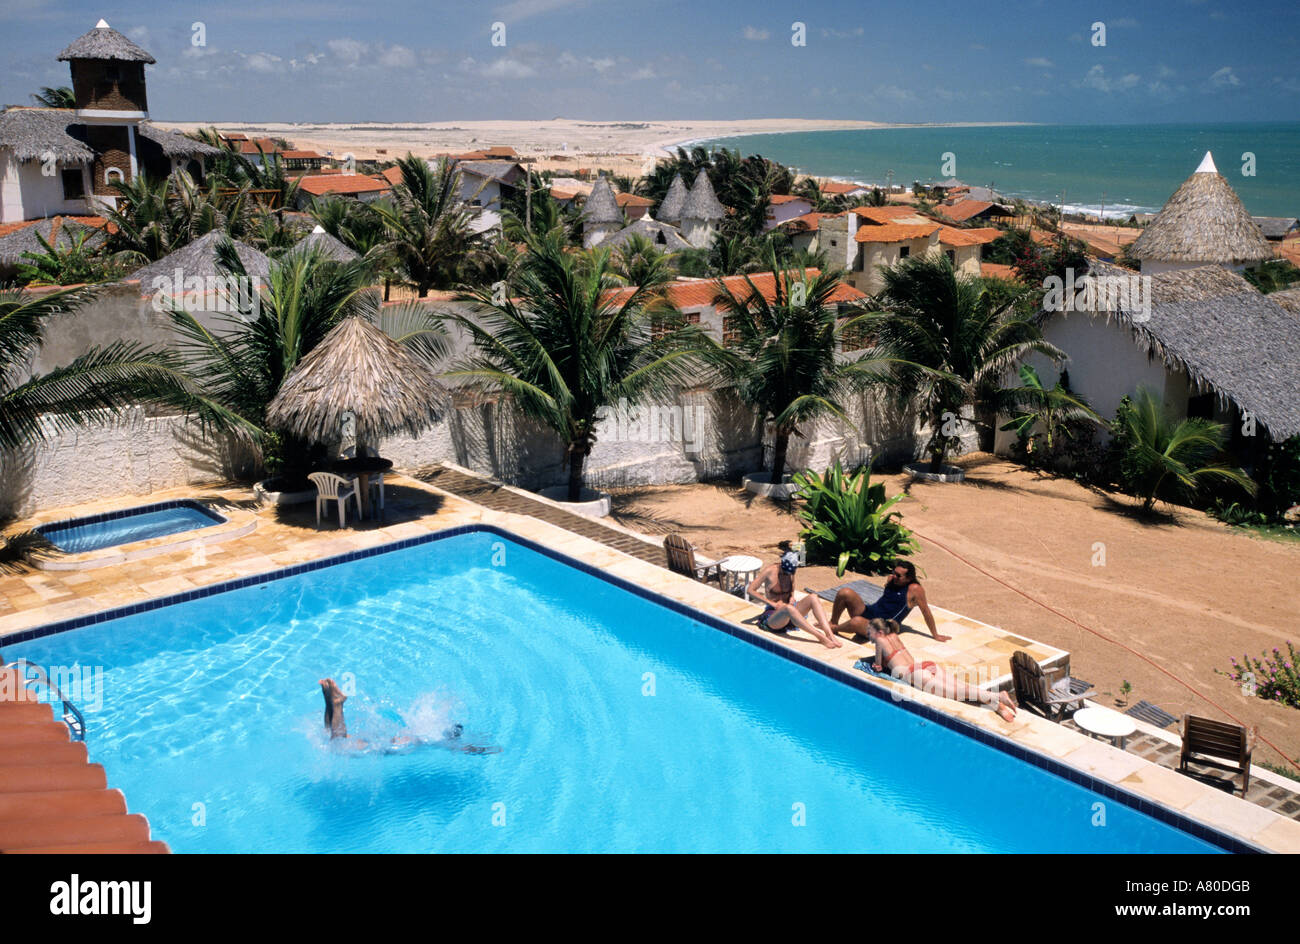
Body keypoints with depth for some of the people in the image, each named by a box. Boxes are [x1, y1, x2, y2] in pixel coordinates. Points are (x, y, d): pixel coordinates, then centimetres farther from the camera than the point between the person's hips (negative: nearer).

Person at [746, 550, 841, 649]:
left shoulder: (790, 572, 6)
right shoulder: (770, 571, -9)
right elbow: (750, 590, -11)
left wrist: (791, 598, -2)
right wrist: (772, 603, -16)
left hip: (789, 614, 6)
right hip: (772, 614, -6)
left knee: (813, 598, -19)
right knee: (788, 608, -40)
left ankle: (829, 634, -35)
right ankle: (820, 637, -44)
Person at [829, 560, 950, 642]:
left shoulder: (915, 589, -9)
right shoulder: (892, 579, 11)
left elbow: (926, 612, -4)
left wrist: (935, 635, -1)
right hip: (869, 612, 7)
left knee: (856, 622, -40)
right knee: (845, 592, -18)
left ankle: (835, 628, -5)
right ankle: (832, 623, 2)